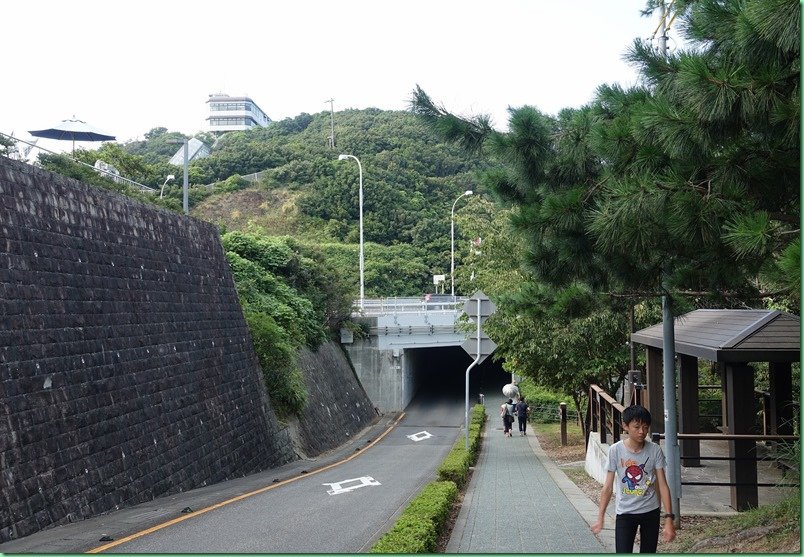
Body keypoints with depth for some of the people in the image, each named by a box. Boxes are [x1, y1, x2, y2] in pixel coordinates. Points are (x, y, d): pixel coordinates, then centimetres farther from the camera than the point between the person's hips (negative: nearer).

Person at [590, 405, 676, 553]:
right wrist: (600, 518, -5)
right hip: (625, 513, -1)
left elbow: (662, 485, -8)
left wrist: (669, 519, -13)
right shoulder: (616, 450, -13)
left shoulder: (655, 450, -10)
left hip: (650, 512, 1)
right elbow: (608, 487, -7)